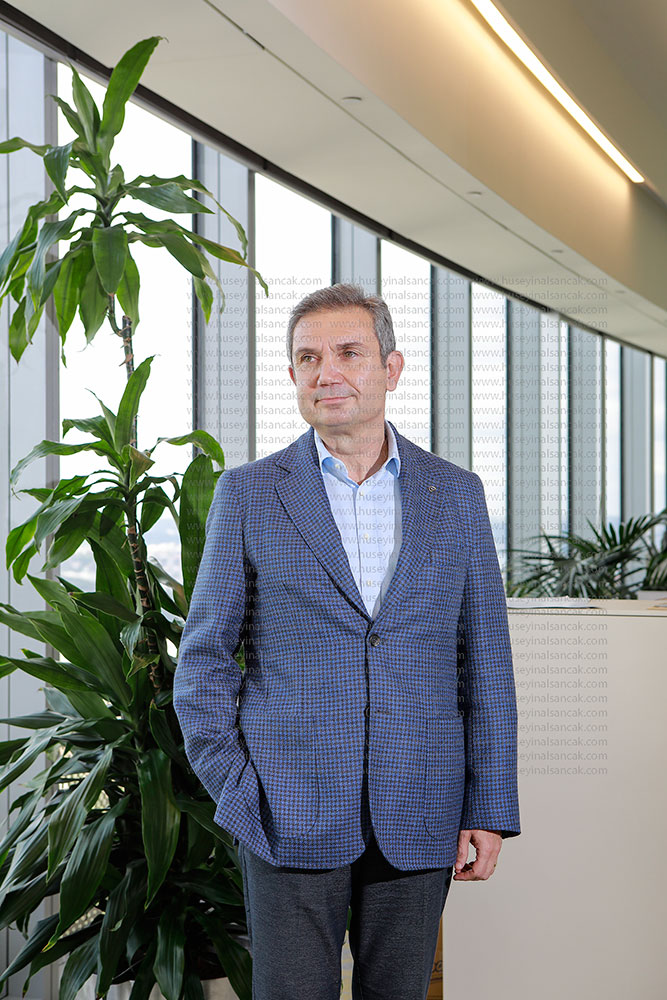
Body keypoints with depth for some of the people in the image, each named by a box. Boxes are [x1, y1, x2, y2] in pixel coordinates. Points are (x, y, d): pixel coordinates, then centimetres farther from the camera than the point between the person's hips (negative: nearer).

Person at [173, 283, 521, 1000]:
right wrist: (236, 795, -5)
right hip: (290, 815, -2)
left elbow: (484, 661, 7)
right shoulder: (249, 494, 2)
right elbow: (204, 658, 4)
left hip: (418, 819, 2)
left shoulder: (457, 496, 6)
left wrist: (490, 808, 2)